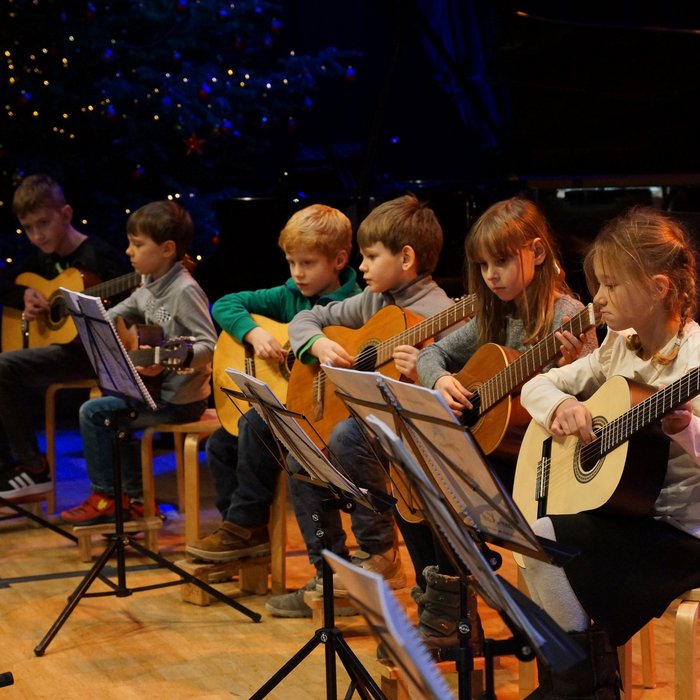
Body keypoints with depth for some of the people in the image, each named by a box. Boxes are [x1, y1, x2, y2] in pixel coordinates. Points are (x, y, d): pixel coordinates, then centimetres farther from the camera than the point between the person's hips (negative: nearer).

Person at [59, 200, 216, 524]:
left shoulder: (185, 291, -20)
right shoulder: (149, 287, 8)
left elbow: (209, 346, -24)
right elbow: (117, 316, 23)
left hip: (180, 399, -10)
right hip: (158, 388, 10)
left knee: (93, 413, -9)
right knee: (115, 420, 24)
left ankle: (104, 498, 4)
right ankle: (133, 499, 28)